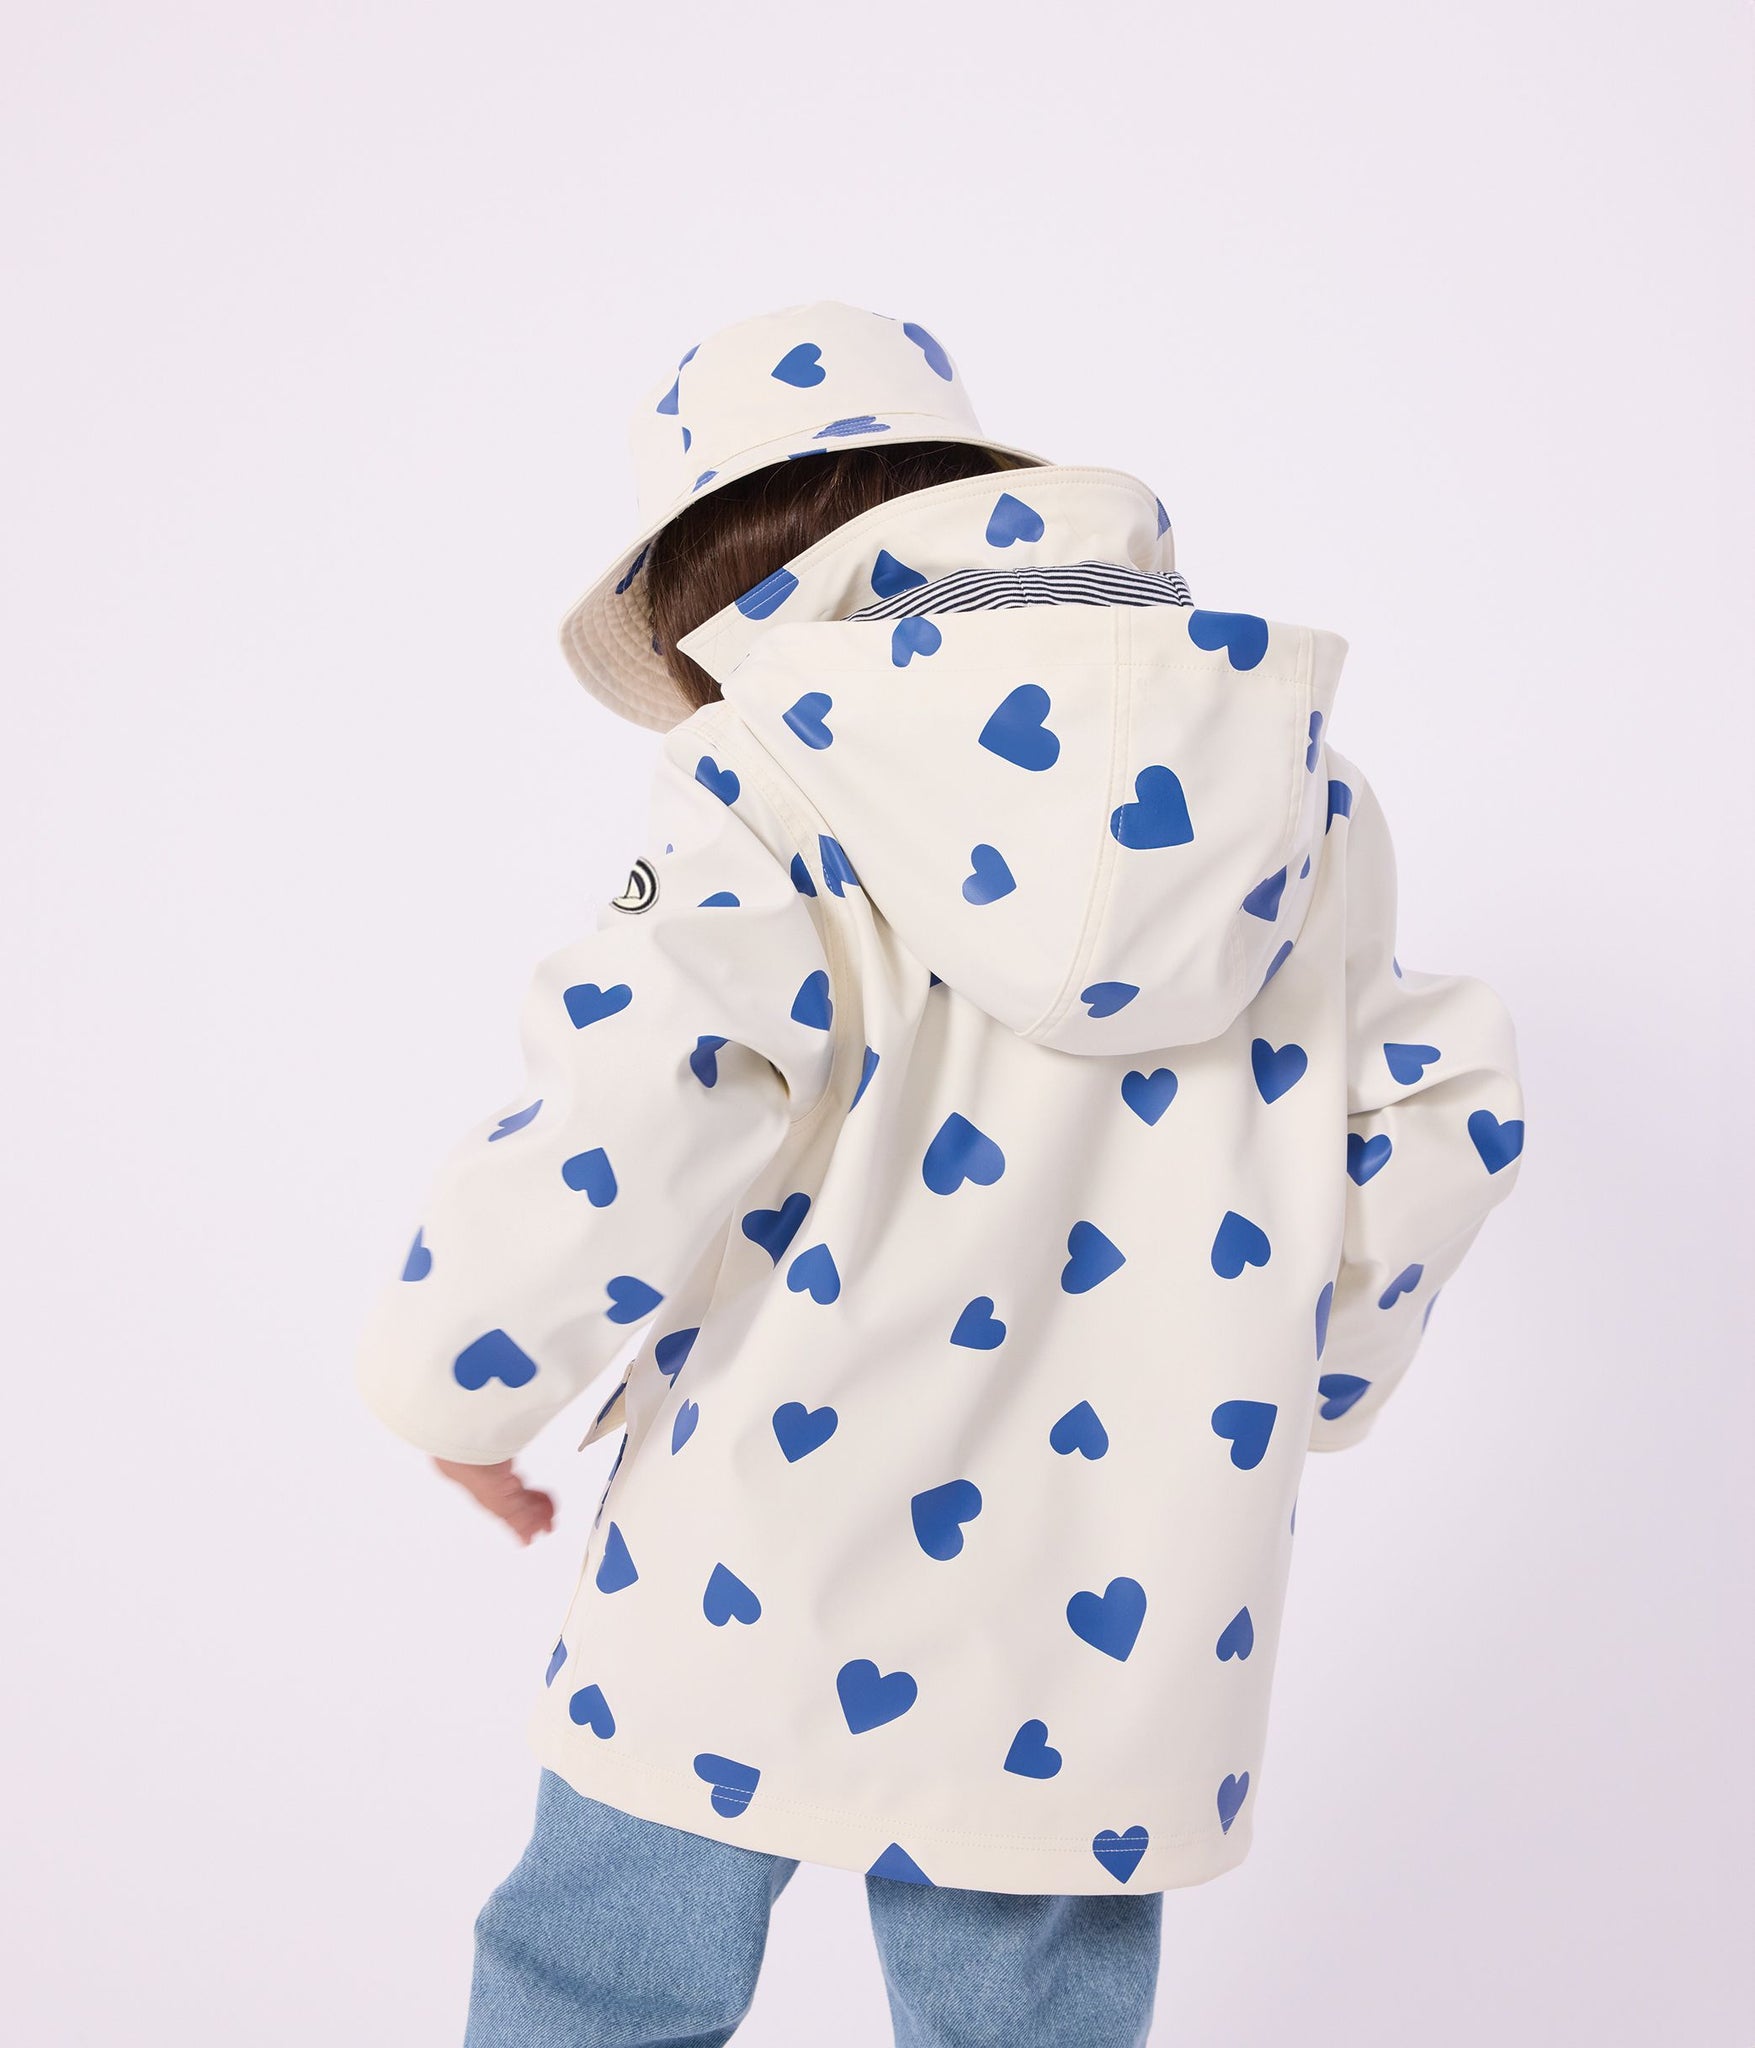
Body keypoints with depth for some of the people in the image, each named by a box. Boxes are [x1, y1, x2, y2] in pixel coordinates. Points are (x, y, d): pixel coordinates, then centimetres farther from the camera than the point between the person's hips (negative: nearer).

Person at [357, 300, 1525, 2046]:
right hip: (1099, 1636, 4)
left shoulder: (778, 769, -7)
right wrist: (1291, 1392, 25)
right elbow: (1431, 1117, 12)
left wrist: (461, 1370, -6)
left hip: (757, 1571, -3)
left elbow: (652, 1086, -21)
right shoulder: (1288, 779, 7)